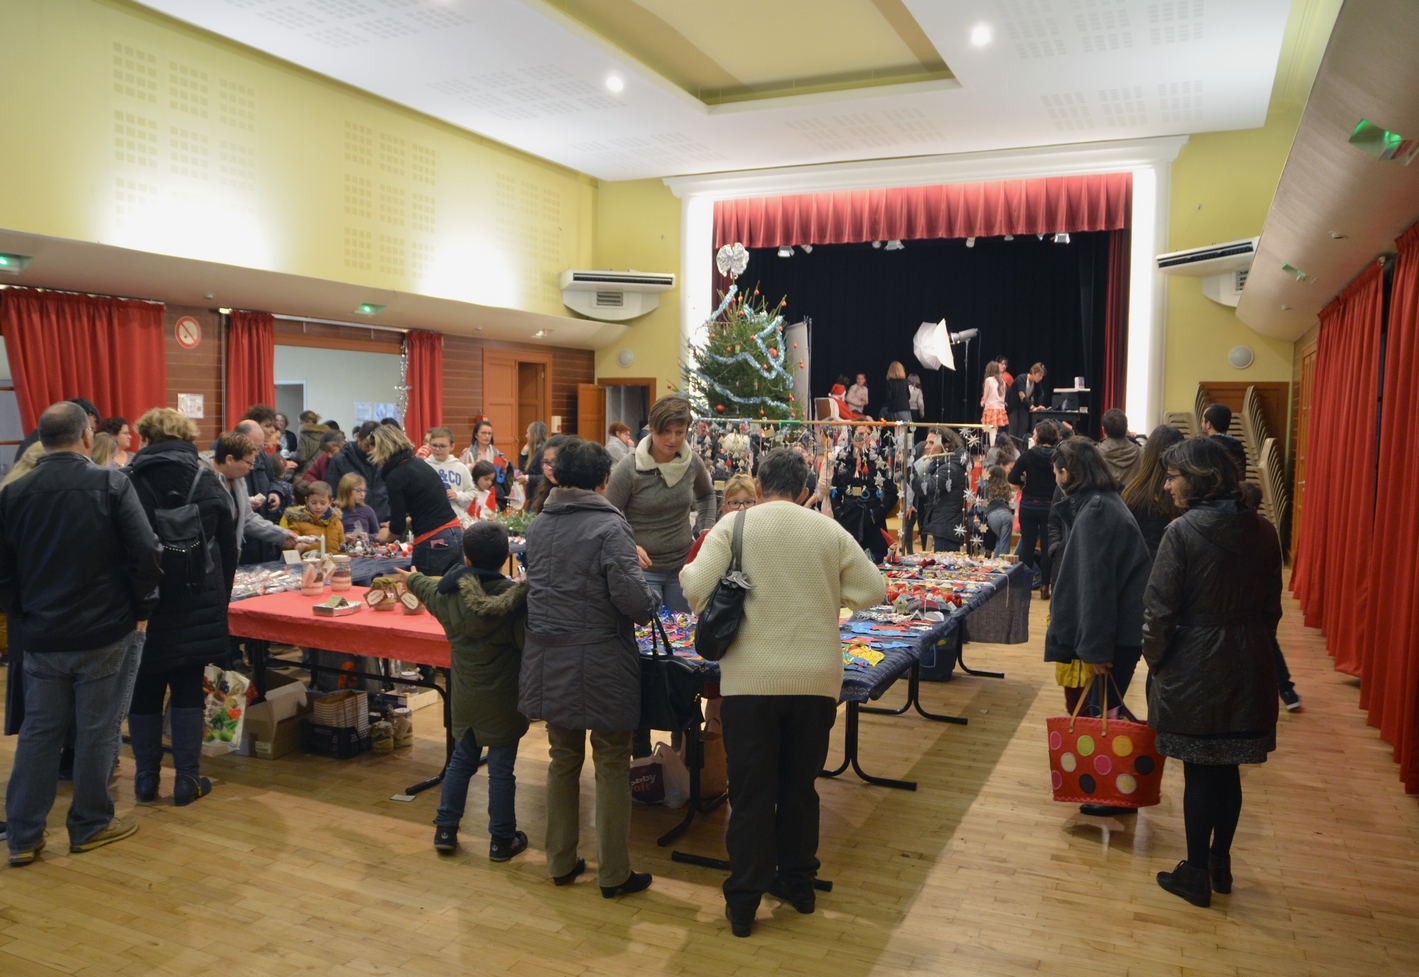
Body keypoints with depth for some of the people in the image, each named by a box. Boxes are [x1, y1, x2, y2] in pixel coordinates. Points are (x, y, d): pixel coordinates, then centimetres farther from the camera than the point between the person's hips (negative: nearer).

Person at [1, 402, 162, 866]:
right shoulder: (111, 483, -12)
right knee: (97, 731, 8)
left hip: (42, 635, 4)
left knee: (39, 730, 14)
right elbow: (145, 553, -16)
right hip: (106, 633, -4)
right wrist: (141, 610, -3)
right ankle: (90, 826, 20)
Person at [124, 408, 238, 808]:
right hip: (197, 605, 1)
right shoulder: (208, 480, -1)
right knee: (188, 690, 8)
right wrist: (219, 599, 14)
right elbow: (228, 547, 4)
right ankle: (187, 779, 9)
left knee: (144, 690, 11)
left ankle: (147, 779, 17)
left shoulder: (128, 481, -5)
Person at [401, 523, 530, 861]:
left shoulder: (448, 589, -3)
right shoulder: (514, 596, -22)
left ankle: (445, 830, 30)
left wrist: (411, 579, 43)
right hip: (502, 698, -5)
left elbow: (427, 588, 21)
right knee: (500, 768, 6)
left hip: (464, 693, 5)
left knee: (462, 758, 22)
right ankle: (502, 840, 18)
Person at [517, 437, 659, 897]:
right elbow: (634, 600, -24)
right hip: (600, 664, -6)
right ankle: (613, 874, 20)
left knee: (563, 759, 20)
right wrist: (652, 599, -1)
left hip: (548, 661, 6)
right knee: (612, 765, 9)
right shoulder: (609, 527, -16)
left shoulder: (537, 526, 5)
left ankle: (561, 863, 31)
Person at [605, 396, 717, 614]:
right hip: (643, 566, -4)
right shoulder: (629, 468, -15)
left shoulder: (692, 462, -2)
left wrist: (707, 528, 6)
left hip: (684, 564, 4)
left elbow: (707, 495, 20)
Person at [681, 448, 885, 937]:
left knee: (750, 792, 8)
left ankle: (743, 901, 16)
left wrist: (686, 572, 8)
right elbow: (873, 592, 2)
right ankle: (798, 882, 32)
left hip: (750, 679, -2)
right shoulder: (831, 532, 1)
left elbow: (695, 587, -14)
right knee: (800, 786, 19)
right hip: (817, 678, 2)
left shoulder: (734, 525, -6)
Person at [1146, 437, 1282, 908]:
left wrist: (1156, 660, 0)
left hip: (1194, 669, -5)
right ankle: (1220, 862, 31)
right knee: (1228, 768, 17)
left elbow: (1159, 608, -14)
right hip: (1249, 669, 5)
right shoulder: (1263, 532, 1)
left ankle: (1196, 874, 17)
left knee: (1199, 771, 6)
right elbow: (1272, 606, 8)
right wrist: (1252, 647, 17)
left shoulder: (1183, 531, -16)